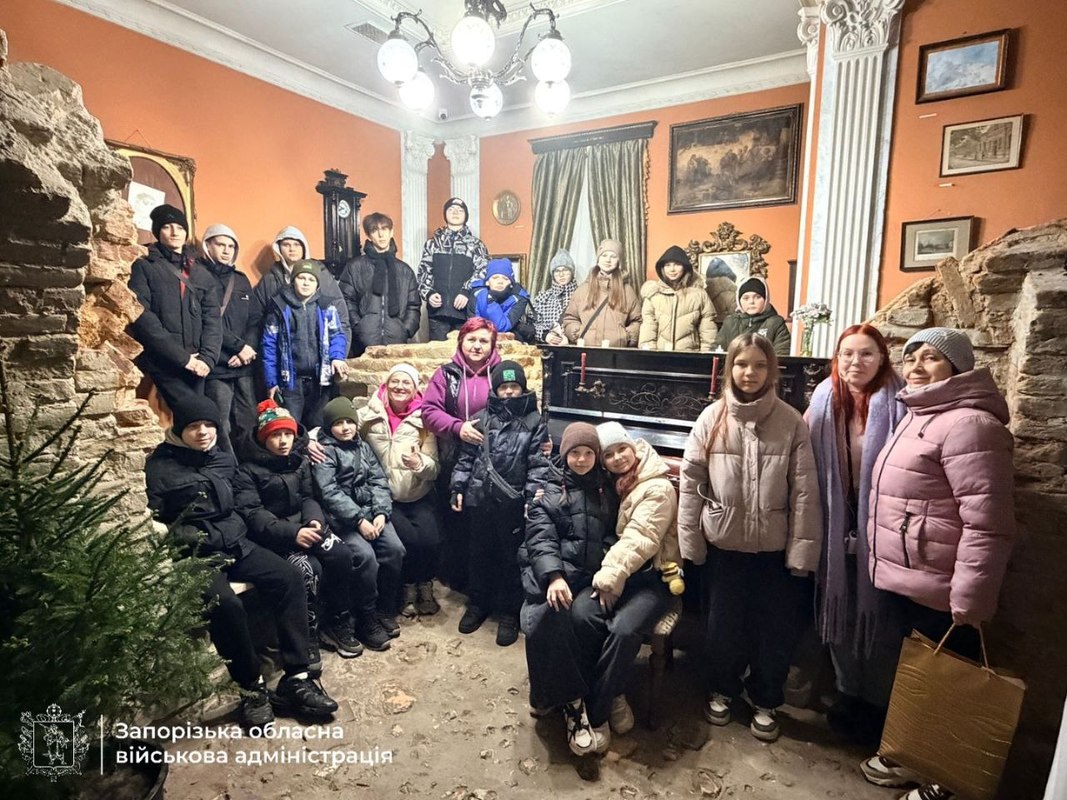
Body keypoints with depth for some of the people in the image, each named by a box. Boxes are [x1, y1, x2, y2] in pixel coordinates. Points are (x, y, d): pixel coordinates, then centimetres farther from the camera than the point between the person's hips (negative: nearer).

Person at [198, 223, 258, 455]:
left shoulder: (241, 279, 18)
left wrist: (248, 350, -4)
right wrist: (239, 346, -12)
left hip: (244, 366, 5)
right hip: (217, 367, -5)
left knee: (247, 424, 7)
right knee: (220, 427, -4)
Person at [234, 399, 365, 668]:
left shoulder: (301, 461, 13)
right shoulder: (248, 470, -4)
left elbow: (308, 497, 10)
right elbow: (251, 514, -14)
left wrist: (315, 520, -14)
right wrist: (291, 533, -25)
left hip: (304, 525, 5)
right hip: (273, 536, -5)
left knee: (341, 555, -21)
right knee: (308, 569, -30)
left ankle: (337, 624, -3)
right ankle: (307, 636, -10)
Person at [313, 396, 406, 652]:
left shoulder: (363, 447, 16)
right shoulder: (324, 451, -2)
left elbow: (379, 482, 9)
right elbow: (329, 493, -13)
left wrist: (381, 513, -8)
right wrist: (358, 519, -19)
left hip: (371, 511, 5)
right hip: (342, 517, -5)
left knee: (395, 549, -16)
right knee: (366, 557, -25)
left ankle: (385, 610, 4)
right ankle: (367, 620, -6)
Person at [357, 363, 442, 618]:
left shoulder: (424, 420, 3)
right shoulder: (368, 415, 0)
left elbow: (434, 469, 0)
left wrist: (419, 463, -22)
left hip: (419, 496, 2)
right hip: (386, 496, -1)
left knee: (431, 540, -20)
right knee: (409, 538, -23)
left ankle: (425, 586, 11)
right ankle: (408, 588, 7)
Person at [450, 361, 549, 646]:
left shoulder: (535, 422, -1)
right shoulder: (481, 418, 6)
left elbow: (539, 464, -6)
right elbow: (466, 457, 9)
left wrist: (533, 498, -13)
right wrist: (458, 488, 3)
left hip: (514, 503, -2)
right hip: (479, 499, 3)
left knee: (511, 558, 10)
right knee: (479, 553, 17)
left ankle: (509, 612, 26)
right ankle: (477, 603, 36)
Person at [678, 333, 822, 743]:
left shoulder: (791, 422, -6)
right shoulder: (712, 418, -5)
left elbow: (805, 492, -6)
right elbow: (690, 481, -3)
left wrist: (801, 550, -8)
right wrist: (690, 540, -4)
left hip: (775, 547, 0)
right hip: (724, 544, 1)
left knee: (775, 628, 12)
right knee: (723, 623, 14)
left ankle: (765, 701, 37)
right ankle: (722, 690, 39)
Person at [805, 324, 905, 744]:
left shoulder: (897, 404, -12)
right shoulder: (824, 400, 0)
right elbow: (810, 463, 3)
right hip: (836, 529, 4)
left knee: (878, 615, 10)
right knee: (839, 612, 16)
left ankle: (879, 704, 32)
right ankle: (848, 692, 37)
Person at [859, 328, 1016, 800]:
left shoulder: (967, 424, -20)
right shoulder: (919, 417, 11)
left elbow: (988, 523, -24)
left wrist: (970, 601, -22)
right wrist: (883, 560, 21)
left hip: (939, 593, -9)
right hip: (909, 582, 9)